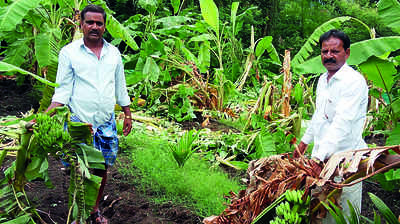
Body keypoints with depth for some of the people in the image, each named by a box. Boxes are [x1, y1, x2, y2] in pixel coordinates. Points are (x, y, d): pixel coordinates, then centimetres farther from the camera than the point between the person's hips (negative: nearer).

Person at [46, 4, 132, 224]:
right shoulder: (68, 52, -2)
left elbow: (120, 87, 17)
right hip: (79, 123, -3)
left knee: (102, 169, 11)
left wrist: (128, 115, 17)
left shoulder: (113, 53, 9)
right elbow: (62, 90, -3)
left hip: (106, 123, 3)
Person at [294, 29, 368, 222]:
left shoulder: (354, 81, -17)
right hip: (321, 155, 8)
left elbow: (342, 123, -28)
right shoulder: (323, 79, 11)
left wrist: (319, 157, -35)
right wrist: (305, 141, 30)